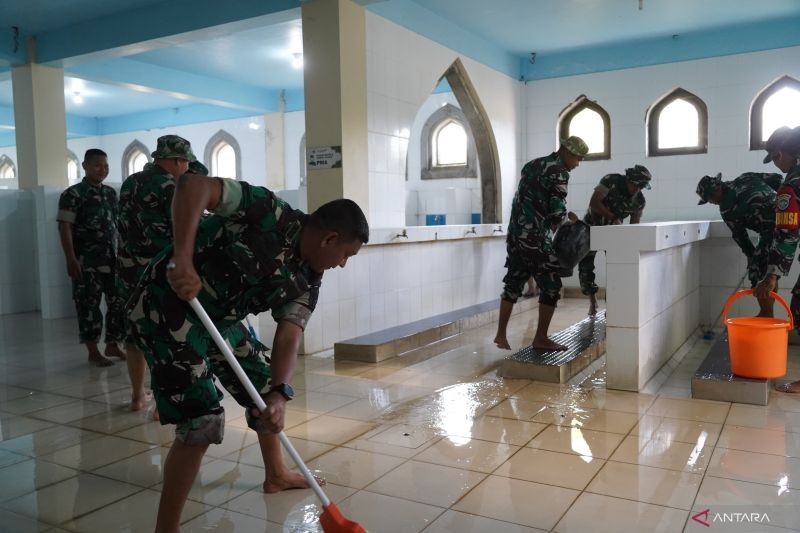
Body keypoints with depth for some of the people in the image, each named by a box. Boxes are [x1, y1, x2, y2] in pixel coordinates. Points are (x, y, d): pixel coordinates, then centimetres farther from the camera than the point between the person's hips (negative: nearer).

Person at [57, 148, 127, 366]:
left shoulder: (111, 193, 12)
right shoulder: (73, 194, -5)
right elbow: (65, 228, -10)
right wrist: (71, 259, -17)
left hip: (112, 258, 6)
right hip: (87, 261, -6)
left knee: (118, 301, 7)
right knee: (89, 305, 0)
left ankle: (112, 345, 20)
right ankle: (93, 352, 9)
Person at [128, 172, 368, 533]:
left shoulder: (307, 278, -1)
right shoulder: (272, 215, -24)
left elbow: (289, 335, -9)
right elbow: (192, 184, -31)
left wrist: (279, 393, -26)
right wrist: (182, 259, -41)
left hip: (219, 320, 9)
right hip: (166, 309, -9)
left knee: (264, 388, 18)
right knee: (203, 418, -15)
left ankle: (276, 475, 42)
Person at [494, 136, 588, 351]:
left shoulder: (533, 164, 17)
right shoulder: (559, 172, -9)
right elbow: (557, 211, -15)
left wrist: (564, 214, 20)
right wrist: (565, 218, 9)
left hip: (515, 233, 9)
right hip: (535, 238, -9)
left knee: (513, 282, 14)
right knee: (551, 286, 1)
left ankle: (501, 335, 16)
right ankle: (541, 339, 6)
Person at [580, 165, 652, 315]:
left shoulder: (639, 201, -12)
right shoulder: (611, 181, -23)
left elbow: (634, 224, -6)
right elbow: (594, 202, -29)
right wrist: (613, 218, -34)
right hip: (592, 226, -2)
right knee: (585, 264, -3)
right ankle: (592, 300, 14)